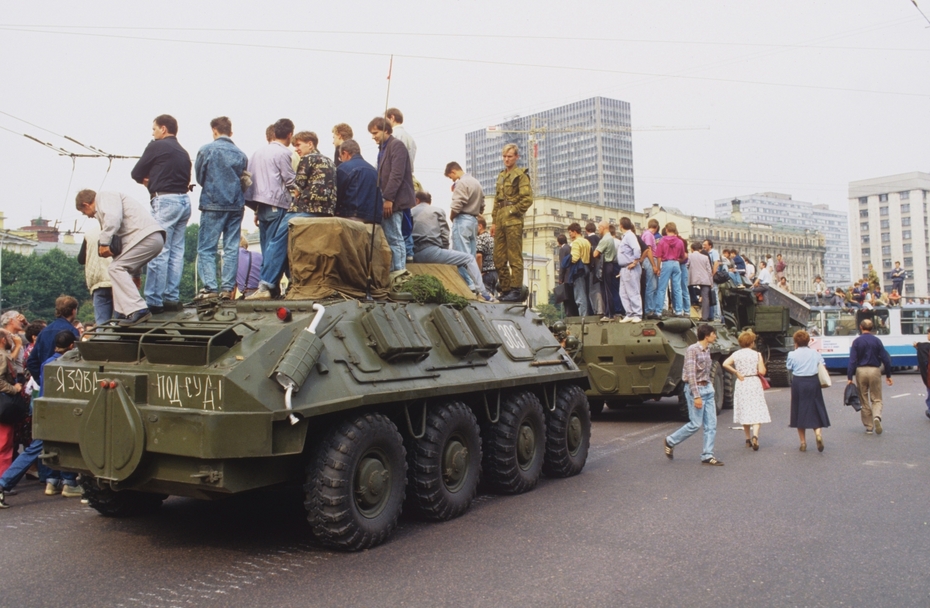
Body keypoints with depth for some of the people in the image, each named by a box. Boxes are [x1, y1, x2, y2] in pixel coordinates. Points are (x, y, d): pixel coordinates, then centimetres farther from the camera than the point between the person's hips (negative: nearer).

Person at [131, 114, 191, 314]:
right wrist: (154, 181, 9)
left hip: (165, 201, -7)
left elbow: (136, 173, 1)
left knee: (158, 251, -7)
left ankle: (154, 301, -8)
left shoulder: (157, 146, -2)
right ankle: (172, 298, 9)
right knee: (176, 251, 8)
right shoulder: (184, 153, 19)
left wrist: (147, 180, 20)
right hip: (184, 201, 7)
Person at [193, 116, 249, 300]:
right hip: (236, 206, 3)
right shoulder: (241, 154, 6)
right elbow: (244, 181, 10)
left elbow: (199, 177, 6)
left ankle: (210, 287, -7)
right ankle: (227, 288, 3)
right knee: (231, 249, 5)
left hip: (213, 204, -3)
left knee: (206, 248, 1)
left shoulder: (206, 150, -2)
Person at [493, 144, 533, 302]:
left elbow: (527, 199, -10)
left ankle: (516, 290, -4)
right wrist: (495, 220, 15)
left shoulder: (521, 174, 0)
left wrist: (513, 211, -10)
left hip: (513, 221, -7)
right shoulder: (501, 176, 21)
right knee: (499, 258, 7)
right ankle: (505, 289, 14)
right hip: (500, 221, 8)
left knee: (514, 258, -6)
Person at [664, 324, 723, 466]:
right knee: (695, 424, -4)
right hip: (696, 389, -8)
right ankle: (670, 441, 16)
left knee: (711, 424, 4)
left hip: (708, 388, 8)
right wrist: (696, 396, -22)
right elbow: (690, 374, -19)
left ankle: (707, 455, 10)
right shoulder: (692, 350, -15)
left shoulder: (707, 350, 10)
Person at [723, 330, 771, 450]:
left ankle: (748, 439, 16)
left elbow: (725, 364, -14)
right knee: (757, 411, -1)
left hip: (741, 384, 3)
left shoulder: (736, 354, 0)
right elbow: (762, 372, -10)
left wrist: (736, 373, -4)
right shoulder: (757, 354, -6)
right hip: (754, 383, -3)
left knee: (744, 411, 12)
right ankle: (755, 435, -22)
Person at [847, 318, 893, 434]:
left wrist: (849, 377, -7)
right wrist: (888, 375, 10)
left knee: (864, 400, 9)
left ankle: (868, 427, 13)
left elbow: (852, 360, -8)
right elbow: (885, 358, 0)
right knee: (876, 399, 10)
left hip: (861, 371, 0)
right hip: (875, 370, 0)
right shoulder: (877, 340, 1)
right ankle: (877, 416, -19)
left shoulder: (857, 342, -3)